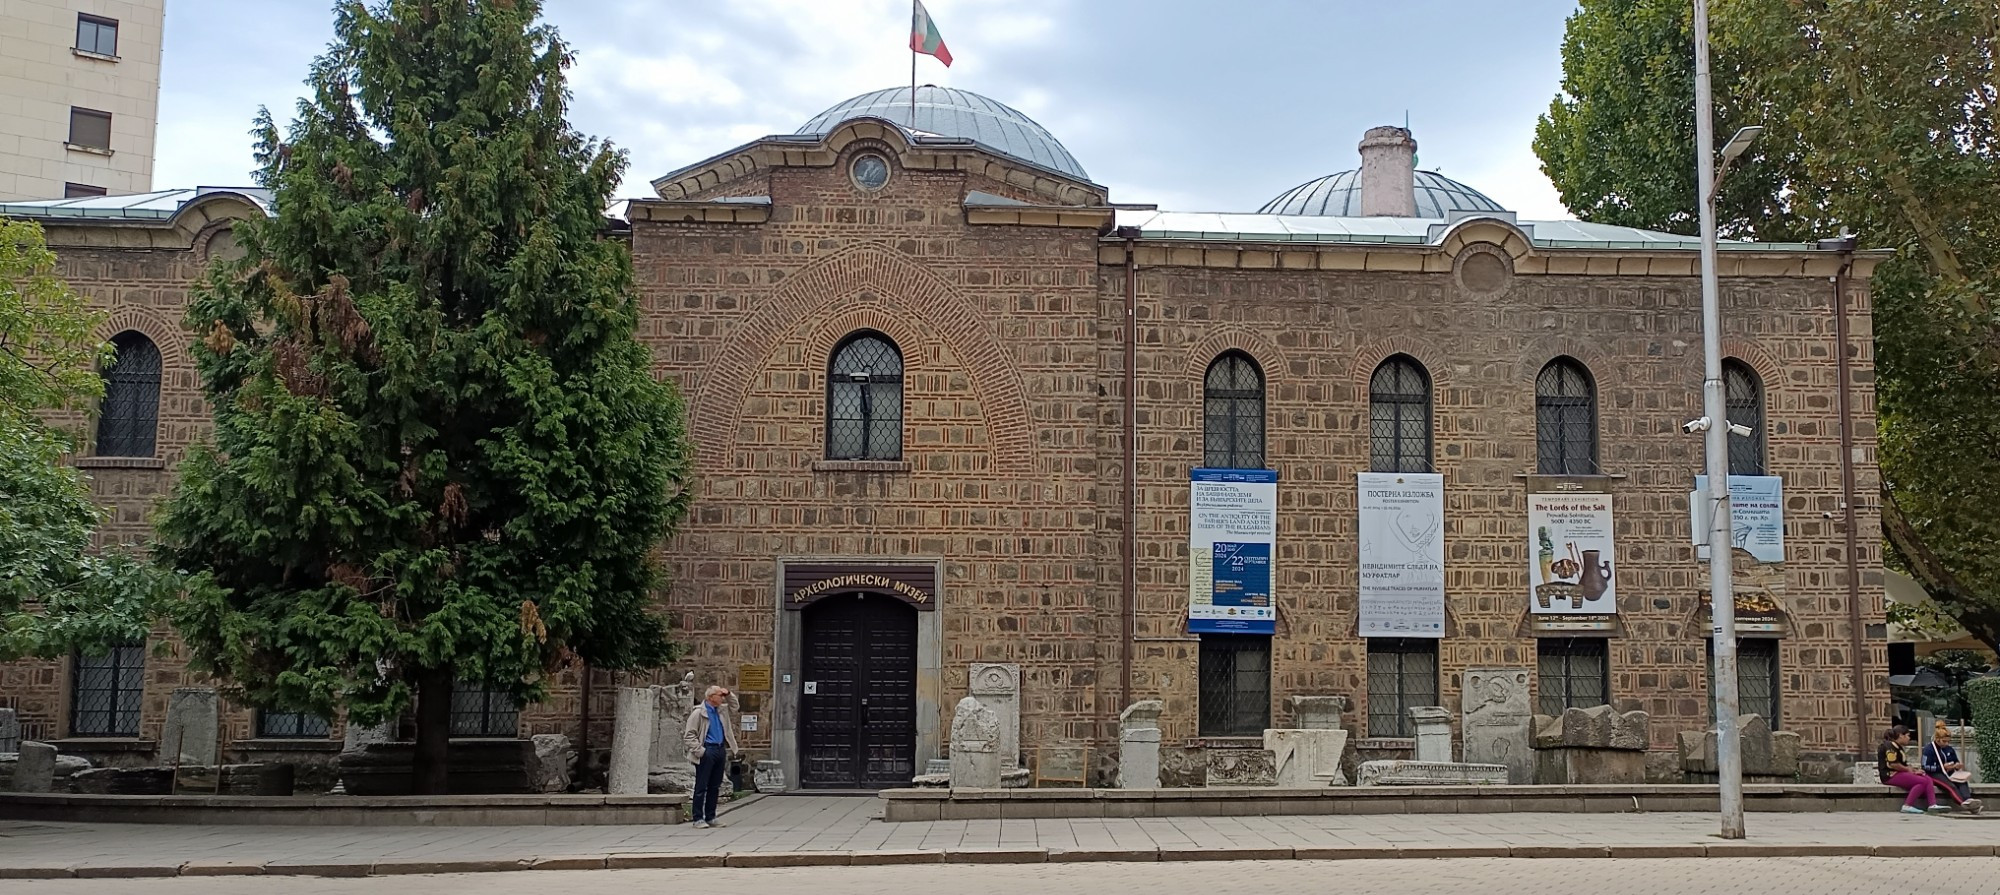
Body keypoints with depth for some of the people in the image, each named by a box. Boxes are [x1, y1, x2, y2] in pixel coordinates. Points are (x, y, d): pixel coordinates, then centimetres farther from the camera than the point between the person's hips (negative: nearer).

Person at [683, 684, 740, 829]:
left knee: (715, 786, 10)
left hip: (720, 750, 7)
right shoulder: (698, 713, -7)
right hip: (707, 751, -7)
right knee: (701, 786, -3)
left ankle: (710, 817, 17)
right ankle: (698, 819, 2)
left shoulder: (722, 711, 13)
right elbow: (689, 735, -10)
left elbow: (728, 730, 30)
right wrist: (700, 751, -15)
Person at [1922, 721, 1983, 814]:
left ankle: (1968, 800, -56)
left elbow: (1956, 762, 25)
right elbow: (1926, 767, -11)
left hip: (1949, 774, 6)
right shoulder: (1929, 750, -2)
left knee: (1963, 782, -28)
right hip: (1935, 775, -6)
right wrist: (1943, 767, -19)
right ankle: (1964, 804, -59)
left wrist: (1958, 766, -1)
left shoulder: (1950, 750, 19)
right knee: (1950, 786, -36)